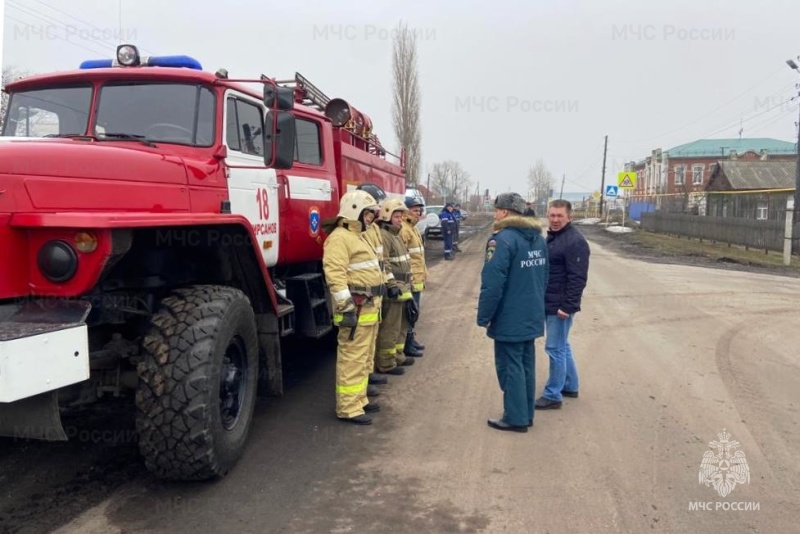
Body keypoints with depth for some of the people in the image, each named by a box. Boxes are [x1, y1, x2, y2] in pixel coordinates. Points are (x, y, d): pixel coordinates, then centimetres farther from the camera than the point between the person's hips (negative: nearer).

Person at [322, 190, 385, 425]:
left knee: (365, 359, 17)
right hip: (356, 309, -11)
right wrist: (346, 307, -27)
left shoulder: (358, 236, 20)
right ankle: (348, 408, 1)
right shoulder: (340, 238, -14)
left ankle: (359, 399, 28)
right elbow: (335, 273, -24)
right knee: (352, 360, -6)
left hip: (369, 307, 11)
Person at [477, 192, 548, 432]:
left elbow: (492, 284, -22)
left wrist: (484, 316, -13)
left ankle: (515, 418, 10)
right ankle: (526, 414, 25)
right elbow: (544, 277, 16)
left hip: (509, 319, -8)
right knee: (526, 365, 16)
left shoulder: (503, 239, -19)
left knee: (510, 367, 2)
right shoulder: (539, 238, 9)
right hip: (531, 316, 8)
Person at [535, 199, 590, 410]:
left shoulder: (575, 241, -18)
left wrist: (567, 306, -23)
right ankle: (570, 386, 32)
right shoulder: (552, 236, 12)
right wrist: (541, 298, 18)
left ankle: (553, 395, 7)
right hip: (550, 303, 9)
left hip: (561, 305, -9)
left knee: (555, 349, -2)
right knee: (562, 346, 18)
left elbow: (578, 279, -21)